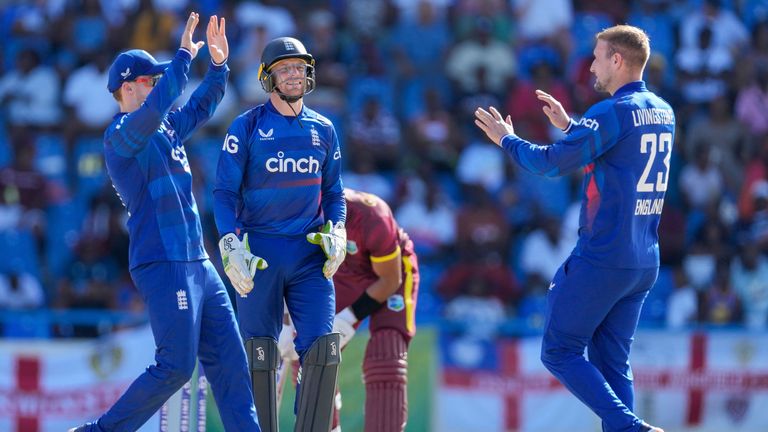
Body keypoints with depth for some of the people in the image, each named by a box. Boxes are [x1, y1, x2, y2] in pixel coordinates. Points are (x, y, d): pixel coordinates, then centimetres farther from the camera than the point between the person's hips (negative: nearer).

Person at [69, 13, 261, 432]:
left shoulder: (166, 128, 16)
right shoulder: (120, 135, -10)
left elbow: (199, 108, 30)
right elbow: (153, 109, -29)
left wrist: (218, 64, 15)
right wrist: (184, 57, -23)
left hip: (196, 262, 9)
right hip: (162, 266, -9)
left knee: (228, 358, 5)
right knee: (175, 366, -10)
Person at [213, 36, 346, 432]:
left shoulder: (323, 129, 11)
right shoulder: (247, 127, 0)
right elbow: (225, 191, -2)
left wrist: (337, 233, -1)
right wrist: (230, 245, -16)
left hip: (309, 252, 3)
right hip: (260, 250, -3)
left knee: (322, 349, -9)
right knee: (259, 355, -2)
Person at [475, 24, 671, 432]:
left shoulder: (612, 113, -15)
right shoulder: (663, 113, 11)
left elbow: (551, 163, -15)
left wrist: (507, 139, 2)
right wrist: (568, 125, 30)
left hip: (601, 259, -8)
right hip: (644, 264, 8)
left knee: (559, 352, 0)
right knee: (612, 362, 11)